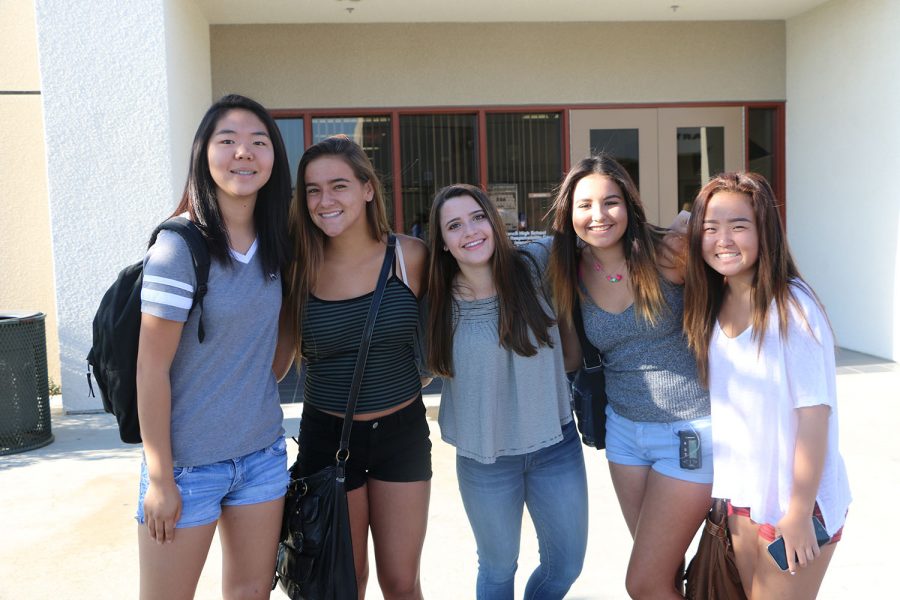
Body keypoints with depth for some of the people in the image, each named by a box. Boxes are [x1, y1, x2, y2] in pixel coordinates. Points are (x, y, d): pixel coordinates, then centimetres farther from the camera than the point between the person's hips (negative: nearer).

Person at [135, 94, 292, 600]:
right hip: (189, 463, -5)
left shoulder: (275, 244, 1)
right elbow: (152, 370, -15)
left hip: (263, 454, 6)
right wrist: (160, 479, -12)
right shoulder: (179, 247, -17)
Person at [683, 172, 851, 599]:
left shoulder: (792, 307, -20)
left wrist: (799, 513, -16)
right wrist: (721, 489, 7)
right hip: (741, 497, 6)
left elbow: (814, 413, -19)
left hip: (794, 504, -6)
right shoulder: (713, 305, 0)